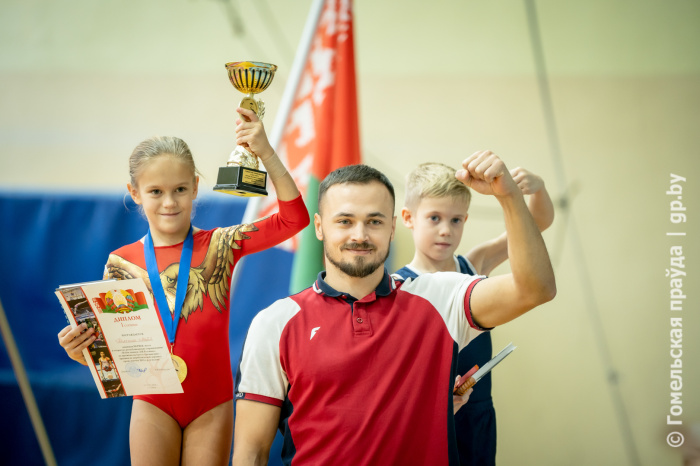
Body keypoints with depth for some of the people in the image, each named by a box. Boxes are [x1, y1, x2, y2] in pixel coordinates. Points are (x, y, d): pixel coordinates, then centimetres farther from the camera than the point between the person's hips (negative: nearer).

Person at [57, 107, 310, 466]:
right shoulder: (122, 262, 0)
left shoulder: (219, 246, -2)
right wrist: (81, 352, -18)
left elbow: (293, 219, -11)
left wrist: (266, 153, -18)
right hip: (153, 404, 1)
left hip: (211, 404, 0)